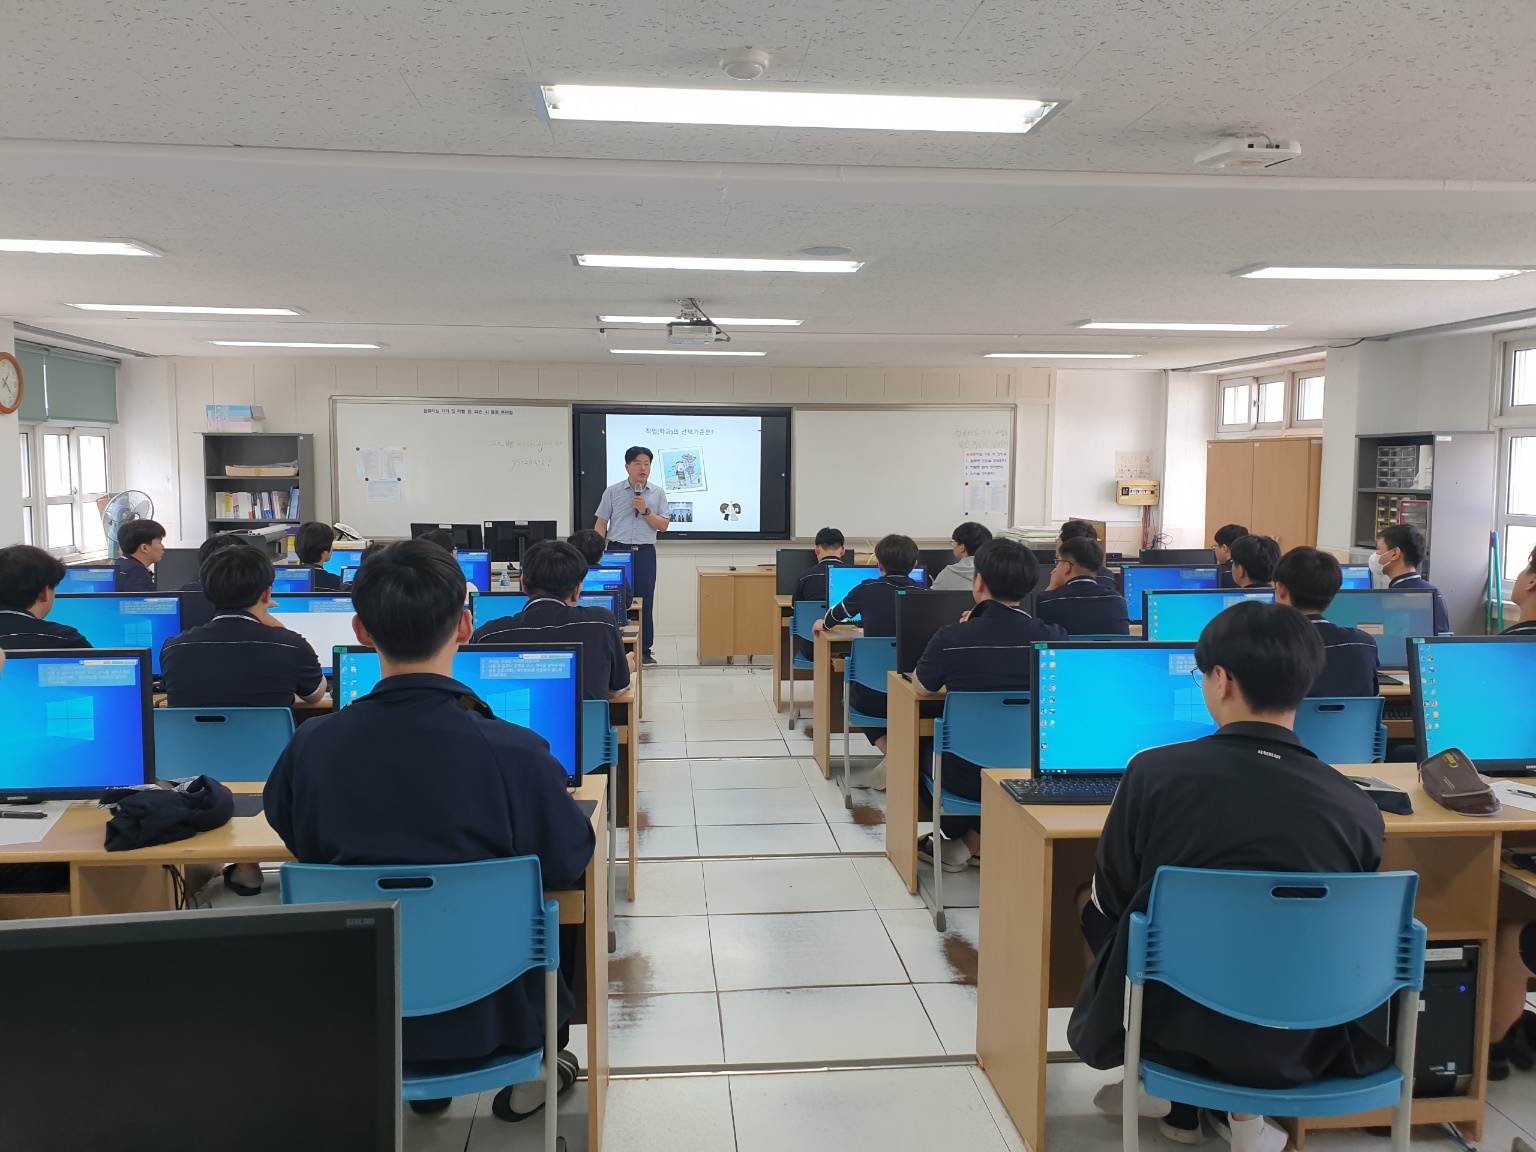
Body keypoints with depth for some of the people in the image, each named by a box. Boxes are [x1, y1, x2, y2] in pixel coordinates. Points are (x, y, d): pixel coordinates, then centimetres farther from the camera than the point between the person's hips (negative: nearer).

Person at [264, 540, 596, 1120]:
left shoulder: (309, 747, -16)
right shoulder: (515, 752, -26)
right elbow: (568, 863, -10)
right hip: (487, 1015, -2)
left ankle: (421, 1084, 43)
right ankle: (530, 1077, 42)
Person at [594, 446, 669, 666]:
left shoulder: (658, 493, 6)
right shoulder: (612, 492, 3)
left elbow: (663, 525, 2)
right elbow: (601, 524, 5)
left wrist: (646, 511, -13)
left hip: (645, 553, 1)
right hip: (617, 551, -1)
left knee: (645, 601, 3)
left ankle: (644, 650, 11)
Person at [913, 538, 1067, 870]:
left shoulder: (951, 638, -16)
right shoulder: (1054, 637, -11)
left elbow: (922, 687, 4)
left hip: (967, 778, -2)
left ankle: (961, 845, 41)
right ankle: (976, 843, 33)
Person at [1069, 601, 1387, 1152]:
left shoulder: (1154, 771, -16)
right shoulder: (1358, 810, -11)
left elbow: (1110, 900, -3)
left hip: (1164, 1025, -2)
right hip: (1295, 1051, 3)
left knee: (1094, 906, 26)